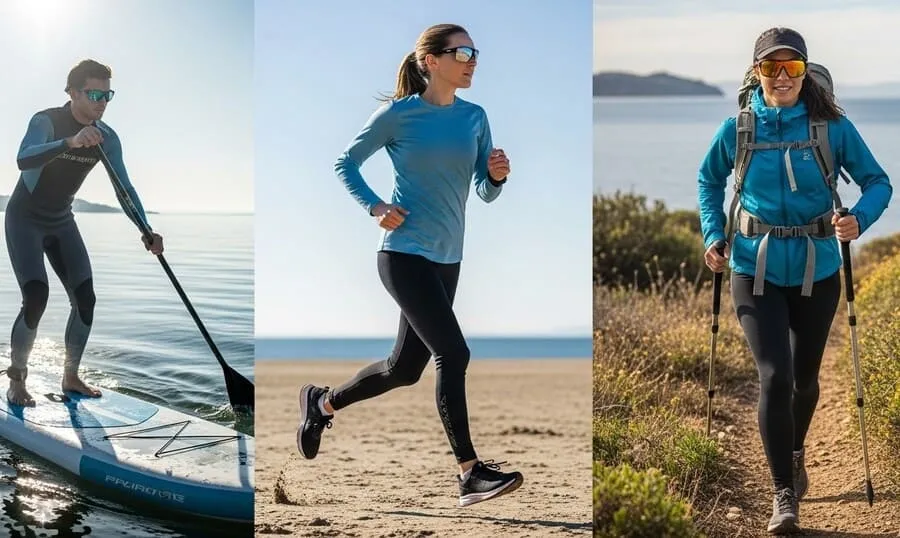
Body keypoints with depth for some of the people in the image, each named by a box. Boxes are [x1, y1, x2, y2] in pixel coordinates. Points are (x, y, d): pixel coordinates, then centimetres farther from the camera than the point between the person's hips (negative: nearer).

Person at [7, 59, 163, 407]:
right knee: (36, 298, -20)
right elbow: (24, 159, -44)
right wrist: (71, 142, -59)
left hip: (61, 222, 6)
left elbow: (124, 188, -6)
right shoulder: (46, 122, -23)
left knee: (85, 299, -3)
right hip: (25, 219, -6)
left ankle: (70, 377, 14)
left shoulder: (106, 138, -7)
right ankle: (16, 381, -5)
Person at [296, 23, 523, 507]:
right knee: (452, 353, -16)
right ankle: (470, 473, -11)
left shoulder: (474, 117, 7)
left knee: (405, 368, 15)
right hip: (404, 254, -7)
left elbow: (484, 194, 8)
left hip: (447, 259, 7)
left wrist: (496, 176, -14)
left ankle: (322, 403, 39)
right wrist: (374, 207, -11)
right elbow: (345, 164, 3)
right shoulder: (399, 114, -7)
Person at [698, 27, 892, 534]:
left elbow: (878, 182, 0)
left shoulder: (833, 127, -7)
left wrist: (859, 219, -20)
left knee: (804, 376, 17)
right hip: (756, 271, -1)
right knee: (775, 377, -12)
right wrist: (714, 235, 2)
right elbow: (710, 179, 14)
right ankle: (785, 493, 1)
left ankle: (795, 454, 47)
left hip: (816, 271, 1)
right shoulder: (738, 129, -4)